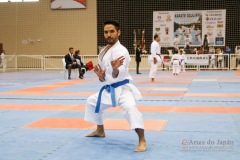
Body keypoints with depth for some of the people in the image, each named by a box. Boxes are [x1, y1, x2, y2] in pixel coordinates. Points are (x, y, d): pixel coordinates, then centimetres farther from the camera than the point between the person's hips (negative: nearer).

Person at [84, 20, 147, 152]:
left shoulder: (121, 50, -19)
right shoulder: (103, 52, 8)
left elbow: (117, 76, -32)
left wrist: (115, 69, -55)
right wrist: (101, 76, -9)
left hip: (123, 88, -9)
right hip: (109, 89, 9)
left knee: (130, 107, -36)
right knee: (91, 102, 25)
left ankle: (142, 141, -29)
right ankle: (100, 130, 44)